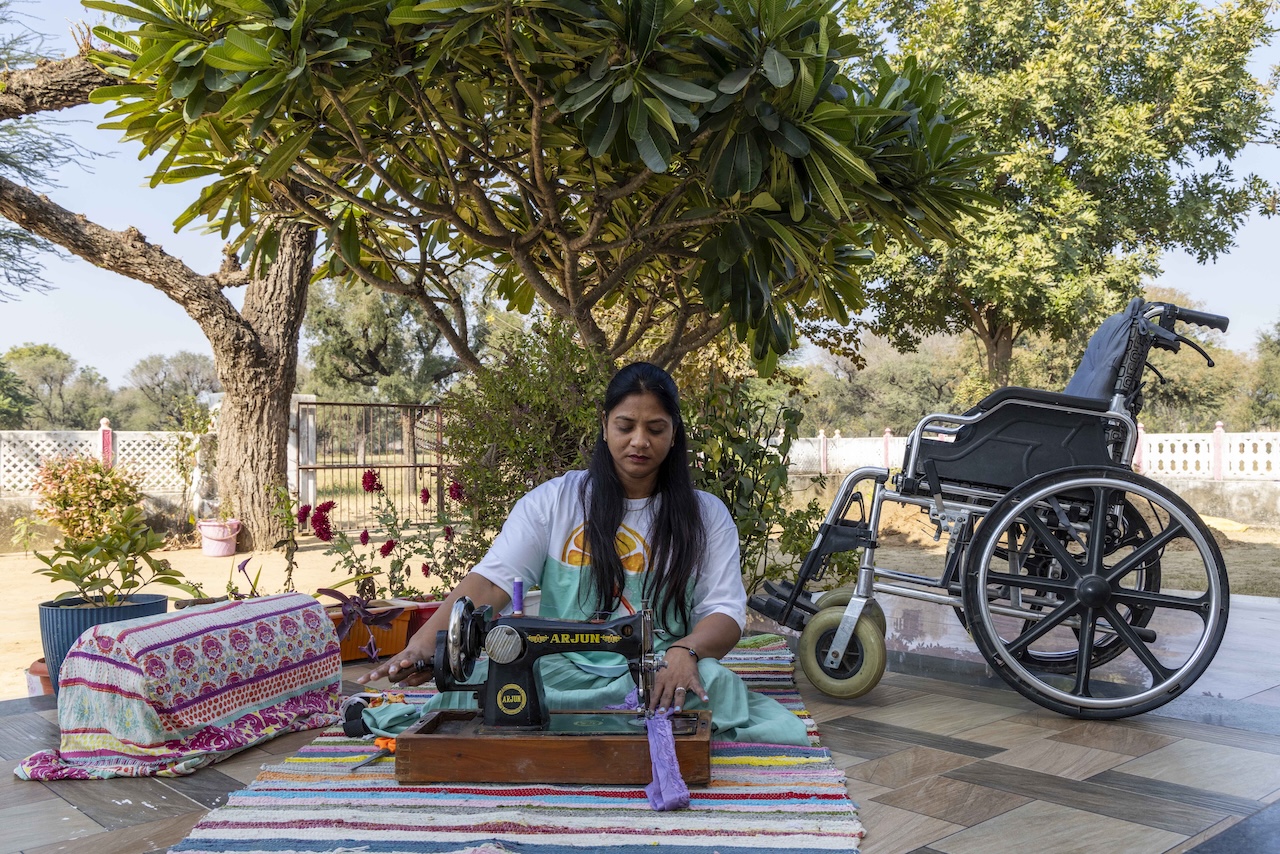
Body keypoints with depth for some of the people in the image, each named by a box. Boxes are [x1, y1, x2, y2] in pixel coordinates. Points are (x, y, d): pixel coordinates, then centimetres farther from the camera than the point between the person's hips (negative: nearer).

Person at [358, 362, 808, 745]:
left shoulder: (706, 516, 10)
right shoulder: (555, 500, 9)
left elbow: (726, 614, 2)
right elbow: (491, 581, -2)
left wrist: (684, 650, -22)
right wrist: (424, 643, -21)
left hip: (658, 677, 2)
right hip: (562, 670, -2)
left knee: (712, 682, -33)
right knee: (489, 675, -33)